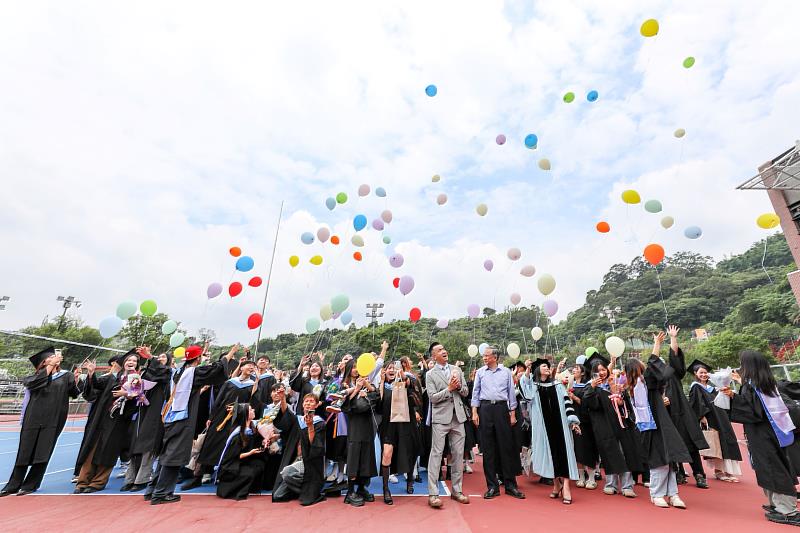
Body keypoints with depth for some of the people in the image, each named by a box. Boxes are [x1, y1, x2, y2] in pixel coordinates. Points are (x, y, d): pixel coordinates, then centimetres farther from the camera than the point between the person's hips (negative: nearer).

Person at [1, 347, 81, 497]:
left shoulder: (66, 376, 6)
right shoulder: (38, 375, 7)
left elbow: (74, 393, 1)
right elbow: (31, 382, -16)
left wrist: (76, 380, -18)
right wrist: (51, 366, -17)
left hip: (52, 419, 0)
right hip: (33, 417, 1)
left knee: (42, 453, 1)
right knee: (25, 452, 6)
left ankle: (30, 485, 15)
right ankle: (13, 485, 22)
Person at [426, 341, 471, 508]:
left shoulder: (456, 369, 10)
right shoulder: (430, 374, -3)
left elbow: (466, 392, 12)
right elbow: (432, 397, -11)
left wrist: (459, 386, -9)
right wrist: (449, 388, -15)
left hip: (458, 416, 5)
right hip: (441, 418, -4)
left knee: (458, 454, 10)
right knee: (436, 454, -3)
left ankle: (456, 490, 24)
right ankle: (433, 494, 4)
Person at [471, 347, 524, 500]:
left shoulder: (506, 372, 6)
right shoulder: (480, 372, 7)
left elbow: (511, 393, 8)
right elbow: (475, 392, 8)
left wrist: (513, 413, 4)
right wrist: (474, 412, 0)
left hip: (502, 408, -1)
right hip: (485, 409, 1)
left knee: (506, 447, 3)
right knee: (488, 448, 4)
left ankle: (510, 484, 16)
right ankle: (492, 486, 14)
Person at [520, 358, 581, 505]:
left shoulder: (557, 385, 14)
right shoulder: (533, 387, 9)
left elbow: (567, 402, 7)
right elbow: (524, 384, -12)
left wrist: (573, 421, -4)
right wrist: (527, 370, -18)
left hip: (560, 424, 1)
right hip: (543, 426, -1)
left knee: (563, 451, -8)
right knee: (550, 453, 3)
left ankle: (565, 487, -7)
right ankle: (556, 485, 18)